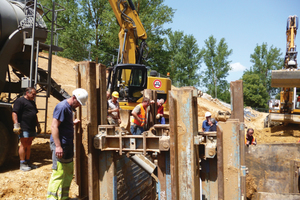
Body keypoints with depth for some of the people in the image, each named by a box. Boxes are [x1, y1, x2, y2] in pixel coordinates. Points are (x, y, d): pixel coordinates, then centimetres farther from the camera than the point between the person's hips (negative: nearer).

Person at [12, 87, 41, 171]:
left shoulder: (32, 102, 21)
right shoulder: (20, 101, -6)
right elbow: (14, 113, -13)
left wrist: (38, 125, 27)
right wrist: (16, 125, -19)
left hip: (32, 128, 8)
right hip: (24, 128, -8)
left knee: (29, 145, 13)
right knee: (23, 145, -4)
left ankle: (28, 162, 21)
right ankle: (22, 164, 3)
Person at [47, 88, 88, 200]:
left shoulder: (69, 107, 15)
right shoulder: (62, 107, -16)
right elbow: (54, 126, -22)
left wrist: (73, 123, 7)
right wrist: (58, 146, -26)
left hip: (67, 145, 10)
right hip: (60, 145, -10)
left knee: (68, 173, 16)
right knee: (58, 173, -7)